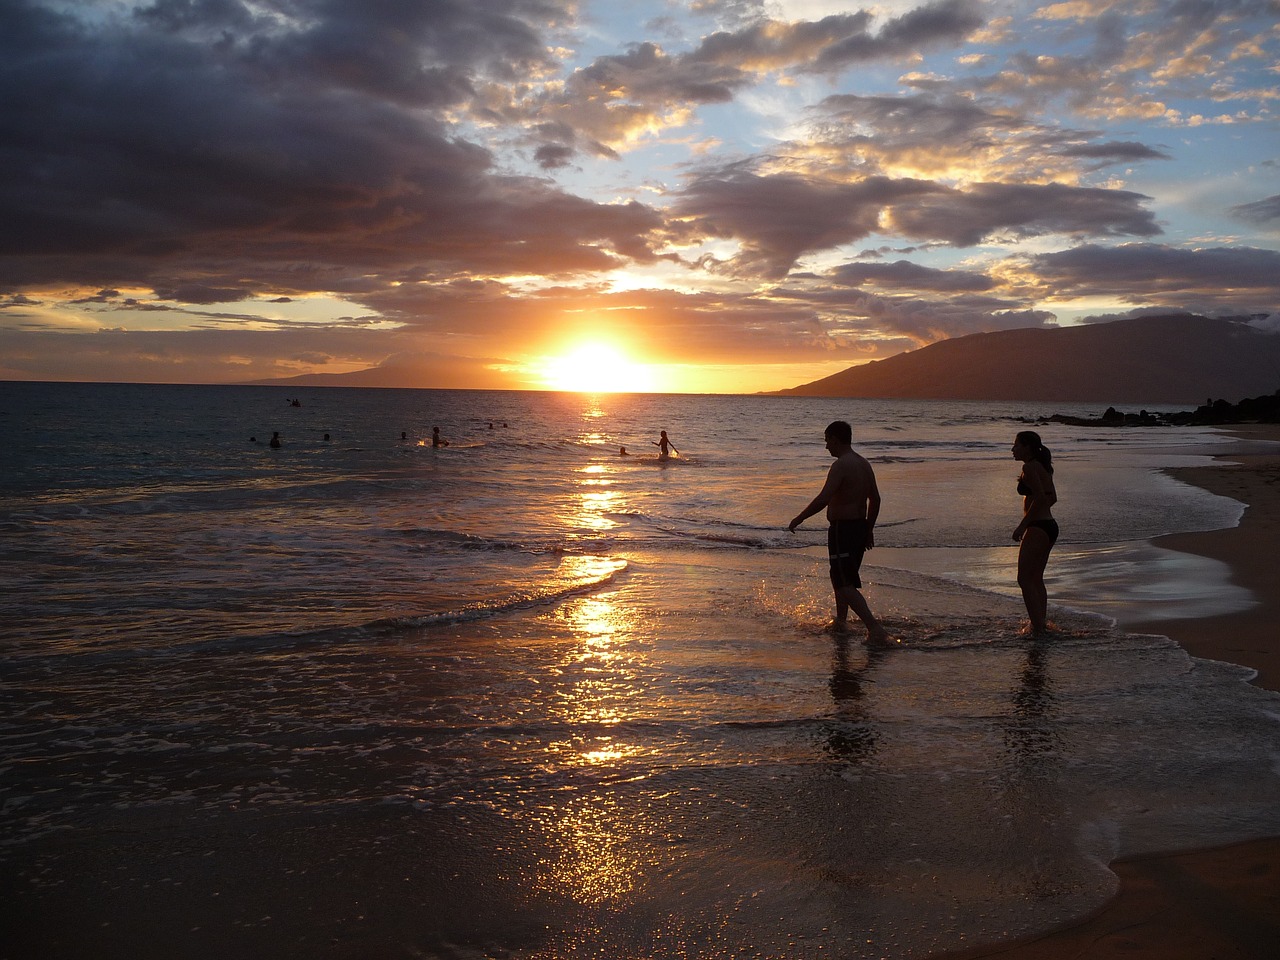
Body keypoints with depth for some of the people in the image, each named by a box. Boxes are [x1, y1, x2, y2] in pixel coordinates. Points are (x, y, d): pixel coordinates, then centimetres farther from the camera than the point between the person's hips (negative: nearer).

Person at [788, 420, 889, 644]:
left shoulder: (840, 466, -18)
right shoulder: (864, 464, 10)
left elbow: (823, 499, -26)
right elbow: (875, 499, 15)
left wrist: (799, 519, -16)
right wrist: (869, 529, 23)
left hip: (842, 529, -9)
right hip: (860, 526, 9)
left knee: (845, 585, -8)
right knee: (841, 577, 24)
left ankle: (876, 629, -18)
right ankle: (840, 621, 35)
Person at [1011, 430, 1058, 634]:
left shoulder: (1029, 467, -14)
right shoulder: (1043, 467, 14)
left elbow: (1040, 497, -22)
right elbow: (1052, 498, 19)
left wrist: (1022, 525, -19)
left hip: (1038, 527, -10)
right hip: (1050, 526, 10)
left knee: (1025, 578, -6)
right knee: (1036, 578, 18)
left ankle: (1038, 627, -7)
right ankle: (1041, 623, 24)